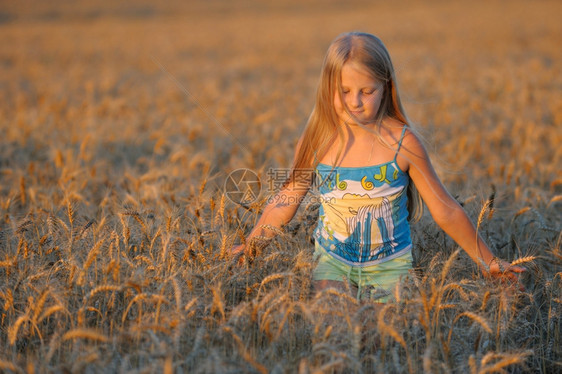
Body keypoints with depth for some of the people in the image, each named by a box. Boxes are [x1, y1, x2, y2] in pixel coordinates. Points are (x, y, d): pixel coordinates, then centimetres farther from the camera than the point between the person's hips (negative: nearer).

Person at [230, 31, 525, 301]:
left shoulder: (402, 143, -12)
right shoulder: (316, 142, -8)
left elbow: (446, 212, -4)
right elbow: (284, 204, 6)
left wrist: (488, 262, 1)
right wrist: (246, 248, 9)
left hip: (390, 267, -1)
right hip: (333, 263, 1)